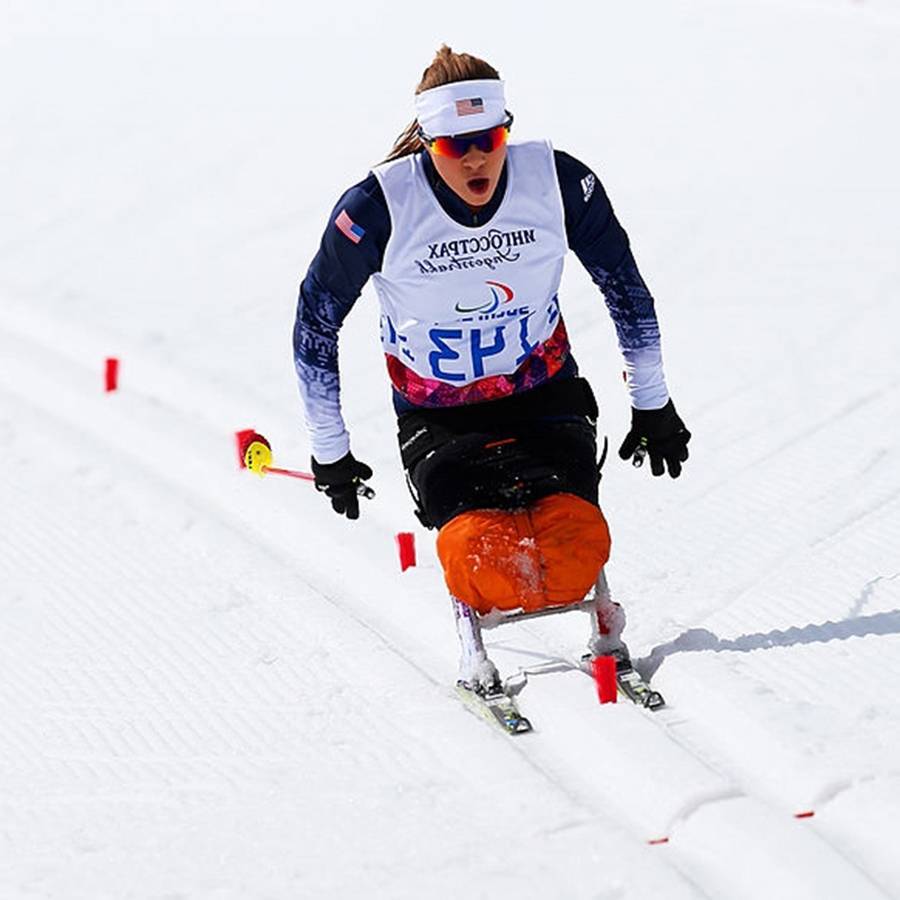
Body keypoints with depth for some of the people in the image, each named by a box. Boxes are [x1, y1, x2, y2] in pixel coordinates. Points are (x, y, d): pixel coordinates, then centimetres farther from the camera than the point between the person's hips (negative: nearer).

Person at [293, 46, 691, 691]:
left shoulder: (558, 182, -14)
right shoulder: (380, 208, -19)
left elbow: (624, 284, 4)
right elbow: (317, 323, -4)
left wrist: (653, 405, 11)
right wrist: (329, 451, 3)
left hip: (545, 395, 1)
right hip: (436, 415, -1)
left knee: (572, 543, -22)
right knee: (481, 554, -25)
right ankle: (473, 649, 9)